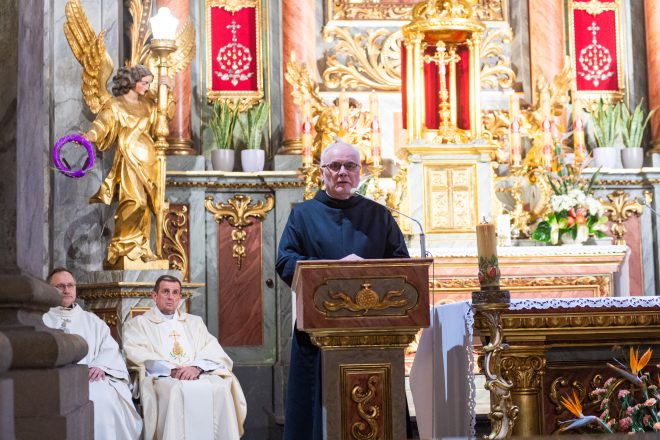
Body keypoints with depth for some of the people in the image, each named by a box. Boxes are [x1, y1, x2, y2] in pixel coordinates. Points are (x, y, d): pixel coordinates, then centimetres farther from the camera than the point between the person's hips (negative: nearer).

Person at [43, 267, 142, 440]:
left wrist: (100, 365, -11)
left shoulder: (92, 320, 26)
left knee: (108, 397, -31)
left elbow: (110, 348, 13)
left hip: (93, 378, 3)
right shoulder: (41, 321, 17)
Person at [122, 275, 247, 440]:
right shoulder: (138, 324, 17)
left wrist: (197, 367, -11)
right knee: (176, 390, -37)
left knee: (220, 388, -29)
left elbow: (214, 352, 12)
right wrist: (170, 370, -16)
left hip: (198, 375, 3)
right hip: (160, 378, -3)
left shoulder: (194, 322, 27)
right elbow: (136, 355, -2)